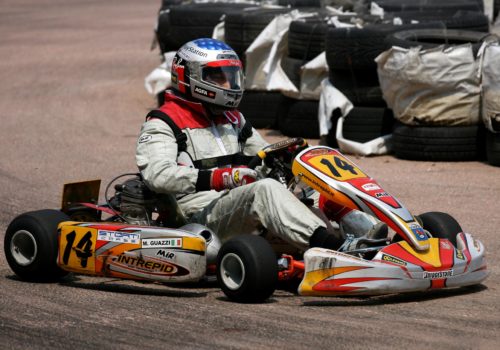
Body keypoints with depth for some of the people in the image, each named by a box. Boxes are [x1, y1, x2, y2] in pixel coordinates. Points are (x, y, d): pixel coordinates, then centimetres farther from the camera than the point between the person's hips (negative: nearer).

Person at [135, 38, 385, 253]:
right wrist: (217, 178, -27)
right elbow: (158, 174, -15)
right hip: (200, 217, -8)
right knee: (265, 189, -33)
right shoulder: (164, 123, 2)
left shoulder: (233, 120, 27)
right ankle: (333, 247, -50)